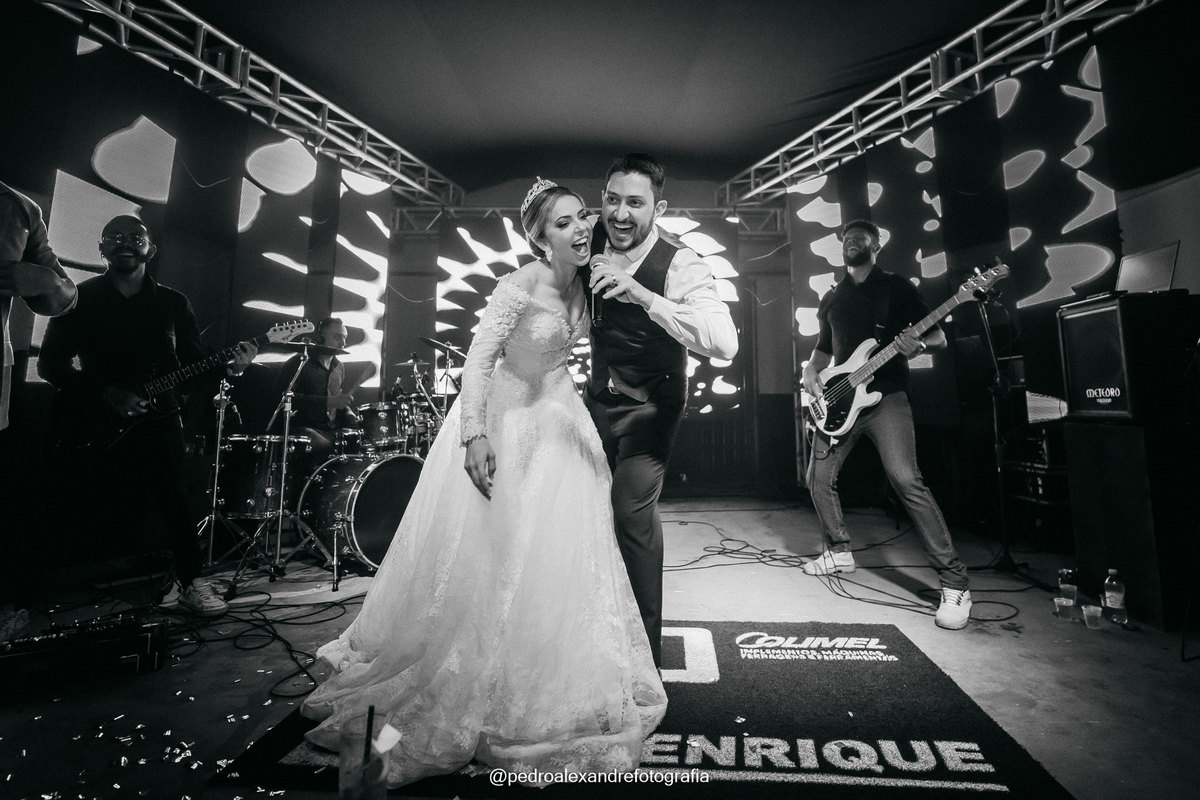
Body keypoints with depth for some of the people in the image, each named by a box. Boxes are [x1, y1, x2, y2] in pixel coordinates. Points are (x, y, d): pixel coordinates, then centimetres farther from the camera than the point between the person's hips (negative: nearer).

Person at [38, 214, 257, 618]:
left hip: (158, 415, 1)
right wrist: (108, 393, -14)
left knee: (175, 500, -7)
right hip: (100, 425, 0)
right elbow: (51, 362, 1)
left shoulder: (172, 302, 9)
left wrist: (229, 367, -16)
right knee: (108, 508, 0)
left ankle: (192, 582, 1)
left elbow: (194, 360, 6)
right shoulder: (81, 298, 5)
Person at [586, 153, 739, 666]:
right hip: (598, 397, 6)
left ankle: (646, 648, 6)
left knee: (632, 509, -18)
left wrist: (642, 294, -45)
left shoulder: (680, 266, -23)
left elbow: (726, 343, -40)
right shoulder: (592, 244, -7)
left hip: (651, 407, -5)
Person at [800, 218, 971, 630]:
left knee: (906, 480, -20)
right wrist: (811, 371, 5)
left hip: (885, 395, -5)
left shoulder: (895, 286, 4)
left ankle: (954, 583, -8)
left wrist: (918, 345, -23)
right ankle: (839, 550, 29)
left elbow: (938, 337, 0)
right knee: (819, 478, 7)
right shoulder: (831, 299, 19)